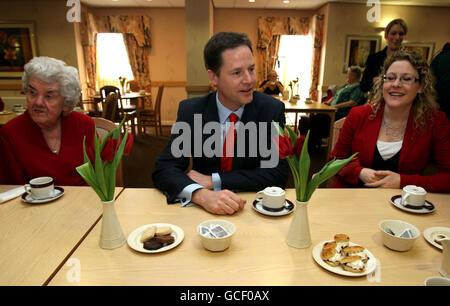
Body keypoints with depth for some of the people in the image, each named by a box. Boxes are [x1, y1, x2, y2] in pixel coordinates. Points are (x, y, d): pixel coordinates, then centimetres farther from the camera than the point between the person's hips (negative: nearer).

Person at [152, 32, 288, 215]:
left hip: (256, 207, 0)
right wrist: (201, 194, -31)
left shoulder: (272, 109, -6)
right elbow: (163, 170, -11)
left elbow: (277, 174, -11)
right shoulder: (190, 111, -5)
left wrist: (213, 180, -17)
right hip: (204, 211, 1)